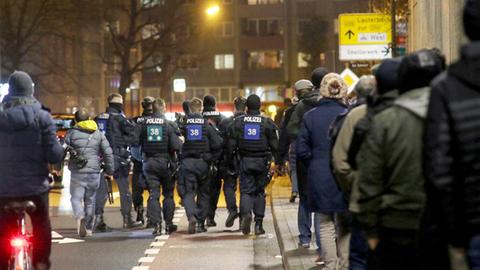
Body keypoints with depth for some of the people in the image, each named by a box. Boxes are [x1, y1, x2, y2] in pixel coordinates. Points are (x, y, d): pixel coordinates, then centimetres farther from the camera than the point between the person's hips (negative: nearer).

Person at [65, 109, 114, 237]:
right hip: (94, 172, 3)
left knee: (76, 198, -1)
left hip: (78, 172, -3)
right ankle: (89, 228, 18)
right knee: (90, 200, 13)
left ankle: (80, 217, -30)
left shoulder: (72, 133, 0)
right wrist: (109, 171, 13)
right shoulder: (98, 134, 9)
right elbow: (108, 152, 7)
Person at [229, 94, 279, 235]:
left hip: (245, 160, 0)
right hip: (262, 161, 0)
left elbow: (231, 144, 0)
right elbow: (275, 145, -2)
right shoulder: (267, 122, -3)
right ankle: (259, 224, 8)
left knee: (246, 190, 3)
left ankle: (245, 213, -26)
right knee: (260, 191, 10)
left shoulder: (238, 122, -1)